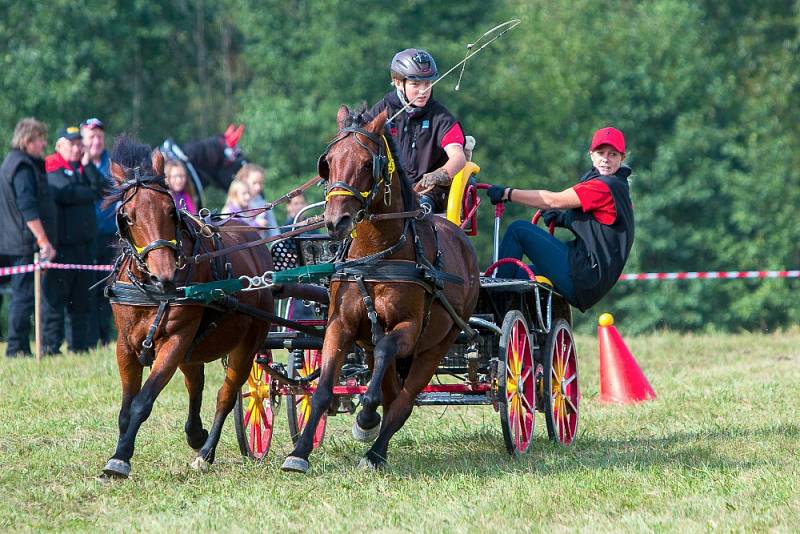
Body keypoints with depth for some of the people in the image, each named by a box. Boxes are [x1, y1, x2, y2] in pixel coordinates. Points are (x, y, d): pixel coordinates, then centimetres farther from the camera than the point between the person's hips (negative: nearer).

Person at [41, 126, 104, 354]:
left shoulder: (84, 167, 18)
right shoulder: (52, 168, -3)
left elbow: (101, 188, 4)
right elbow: (66, 193, -17)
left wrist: (87, 164, -3)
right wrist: (91, 192, -1)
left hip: (85, 241, 7)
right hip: (61, 243, -7)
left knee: (82, 299, 10)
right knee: (56, 296, -7)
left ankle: (79, 343, 15)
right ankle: (50, 345, -5)